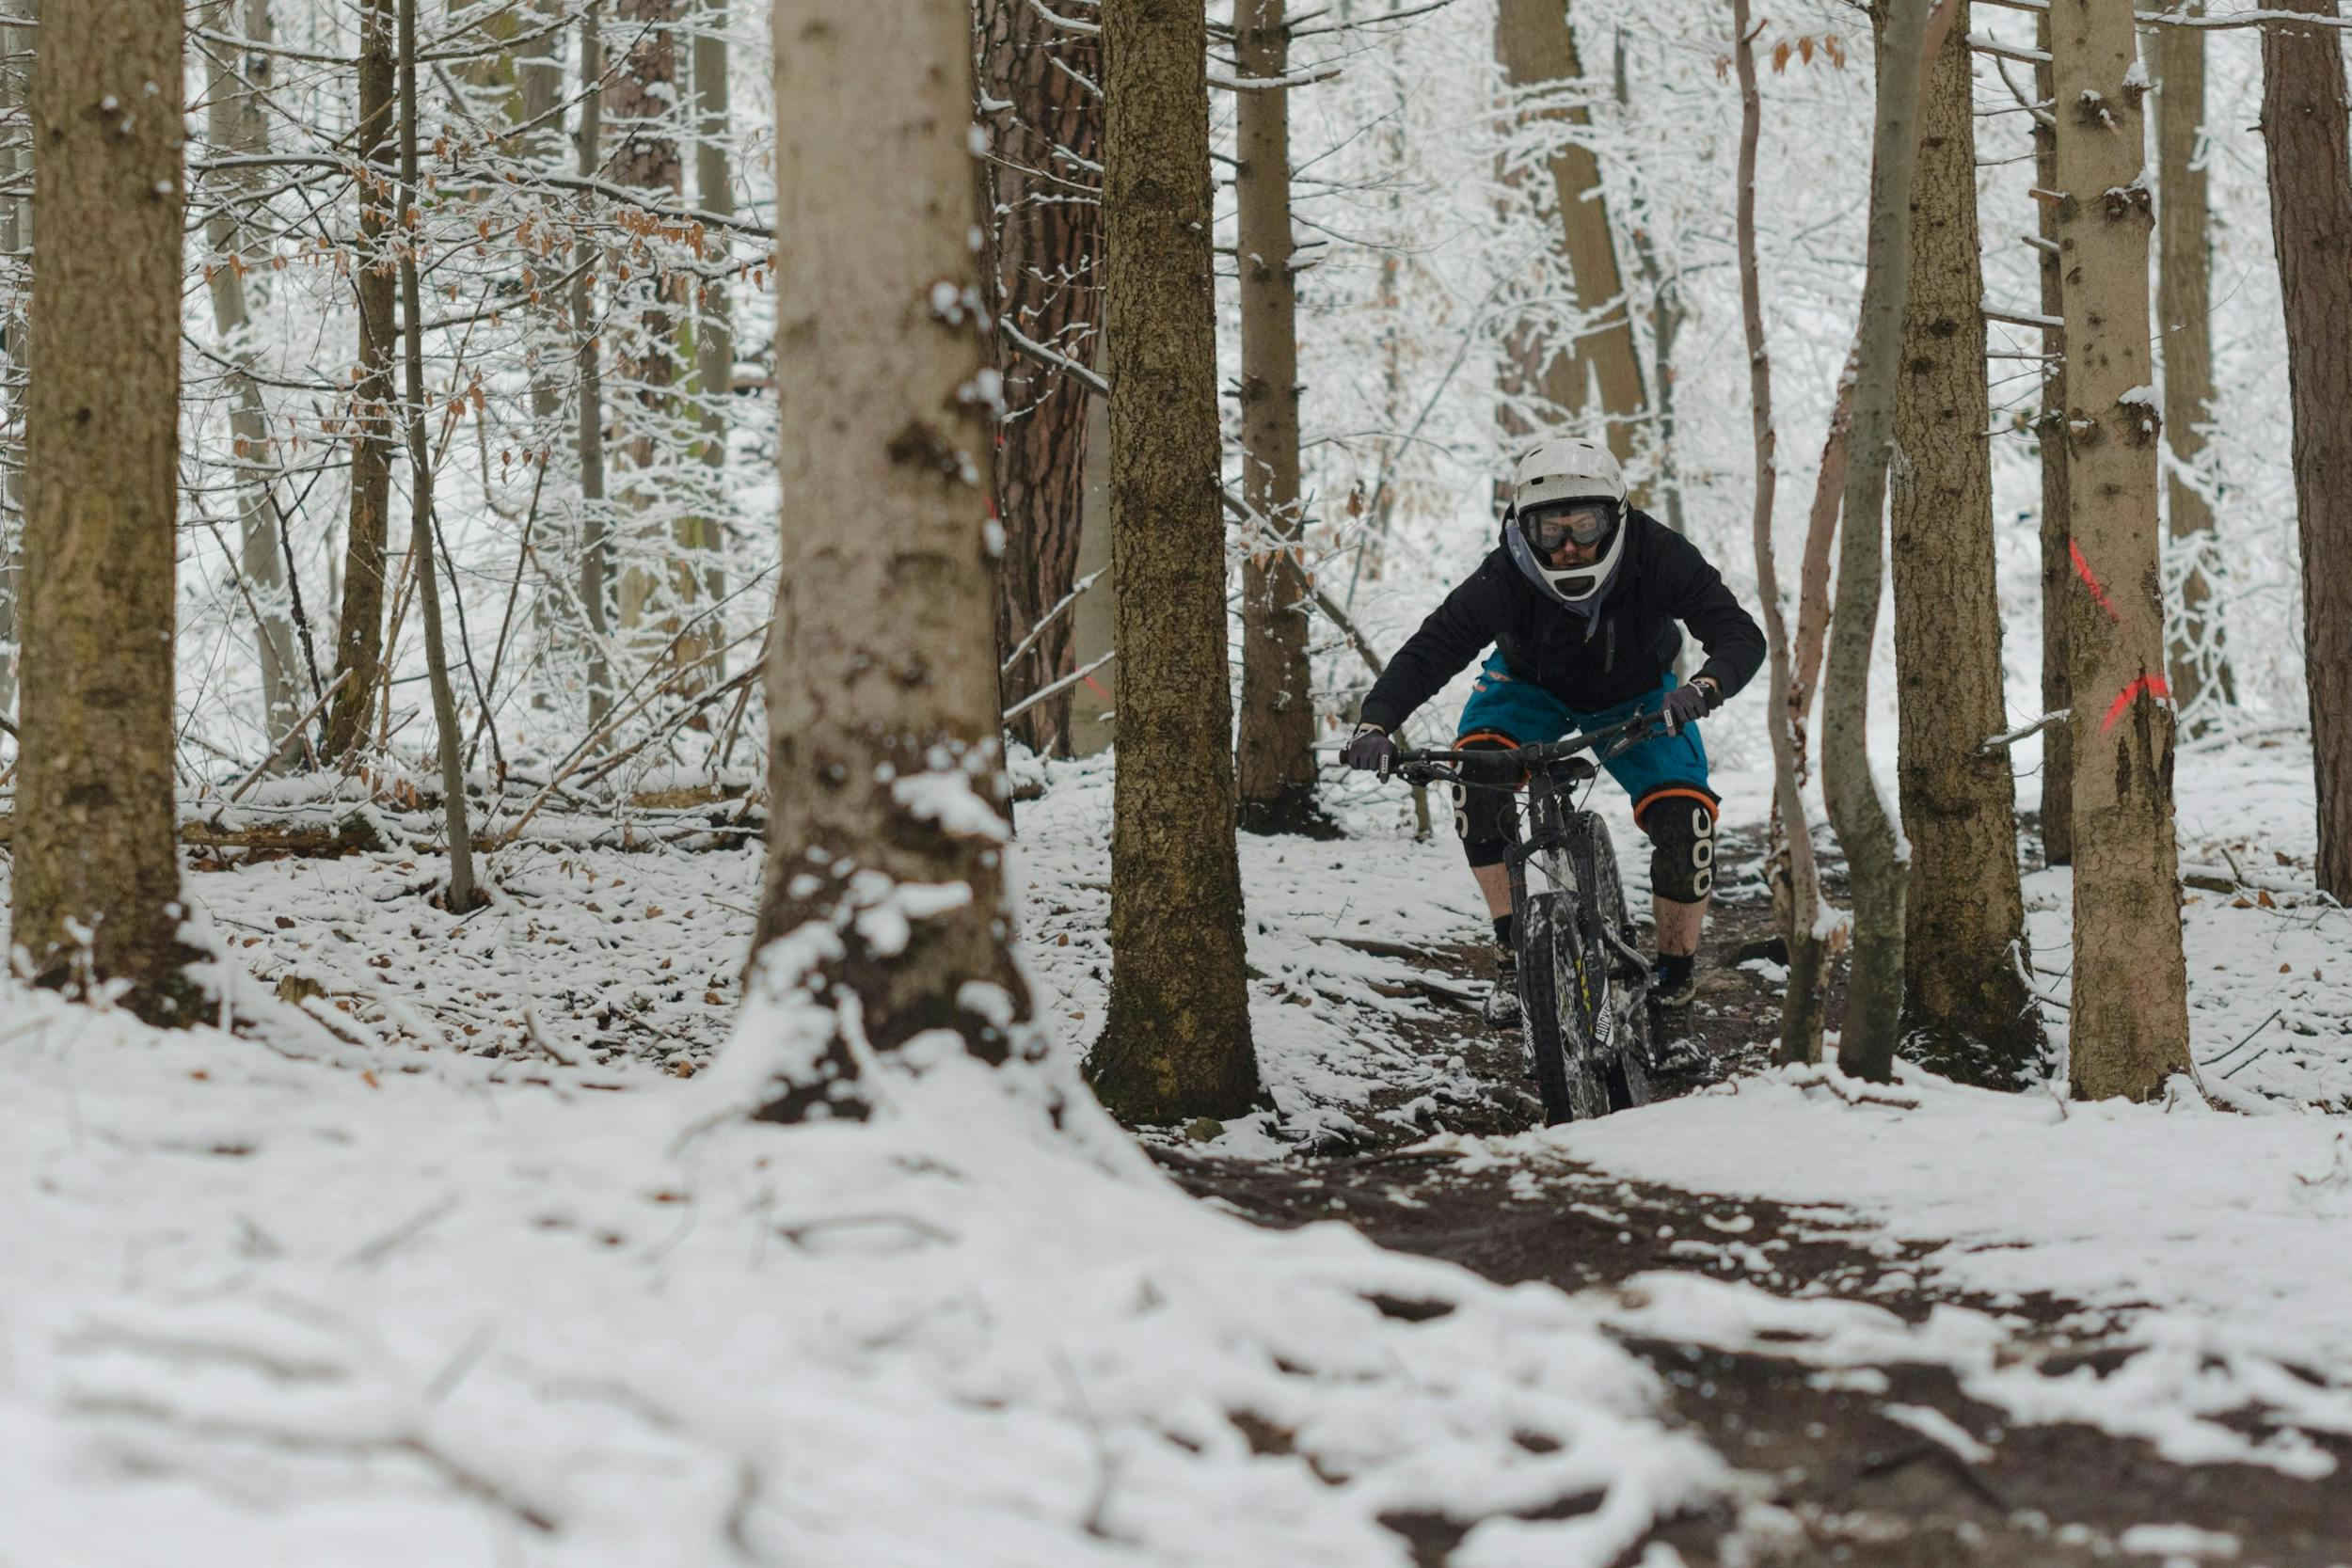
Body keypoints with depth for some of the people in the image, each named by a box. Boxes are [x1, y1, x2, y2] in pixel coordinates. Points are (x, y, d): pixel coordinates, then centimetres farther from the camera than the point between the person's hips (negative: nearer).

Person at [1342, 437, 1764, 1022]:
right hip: (1533, 687, 0)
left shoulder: (1656, 556, -34)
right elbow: (1428, 651, -39)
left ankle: (1676, 983, 6)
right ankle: (1514, 951, -16)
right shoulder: (1505, 580, -35)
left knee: (1684, 822, -20)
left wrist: (1703, 689, -61)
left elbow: (1740, 634, -39)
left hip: (1636, 697, 0)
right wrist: (1375, 723, -57)